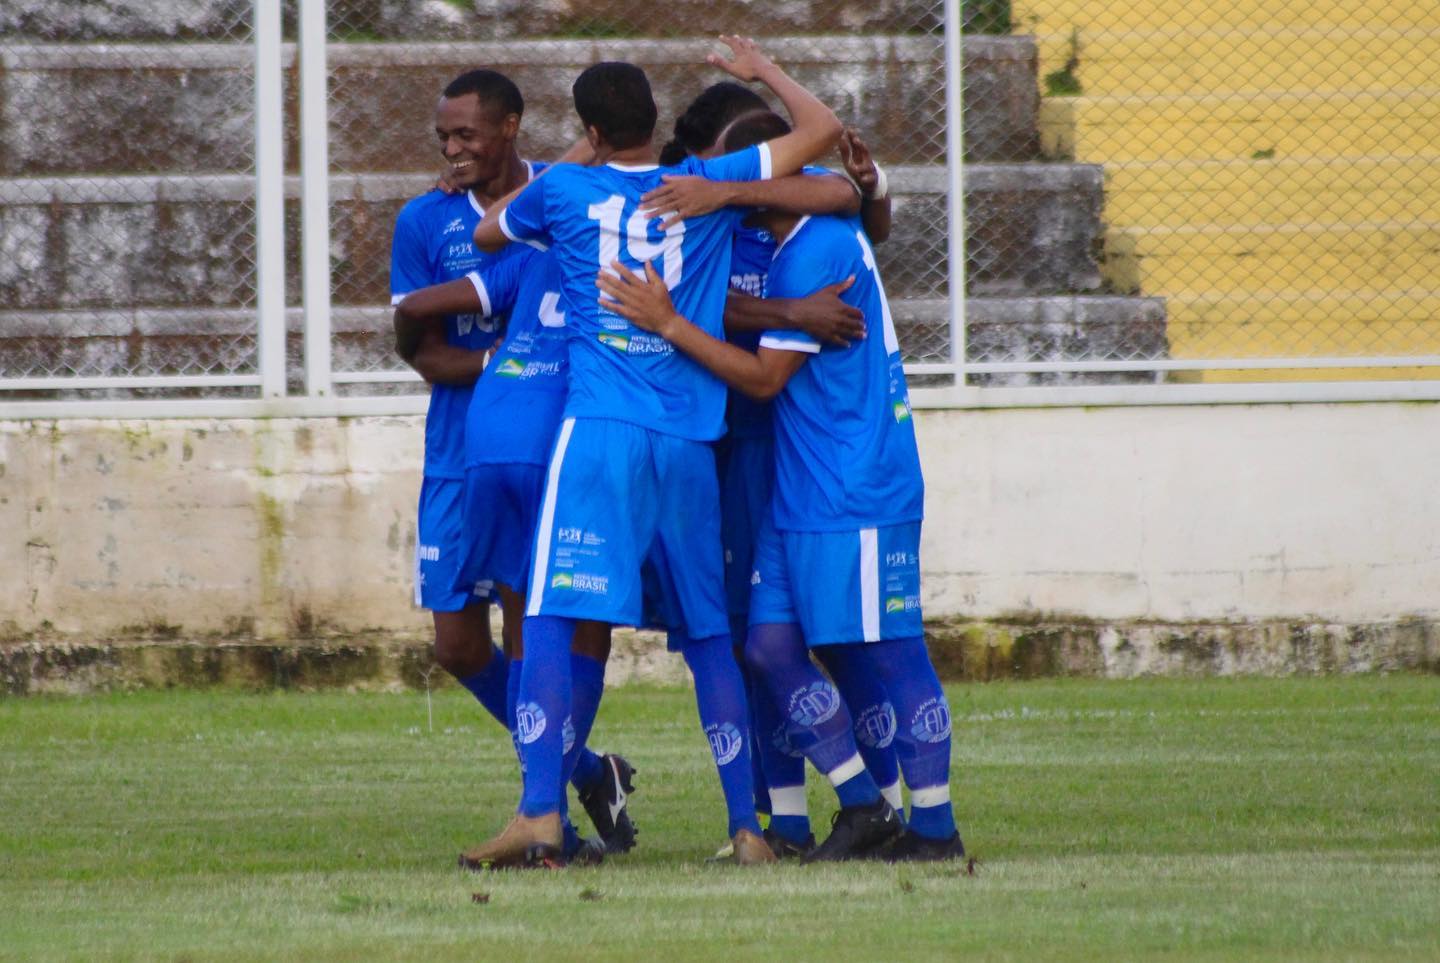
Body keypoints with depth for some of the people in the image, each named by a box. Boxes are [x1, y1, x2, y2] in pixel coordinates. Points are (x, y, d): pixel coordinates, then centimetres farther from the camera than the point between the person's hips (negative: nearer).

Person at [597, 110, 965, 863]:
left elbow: (765, 376, -17)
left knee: (890, 655, -4)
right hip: (796, 495, 10)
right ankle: (864, 809, 9)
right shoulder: (800, 241, 13)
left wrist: (668, 324, -17)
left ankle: (934, 827, 2)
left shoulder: (819, 252, -16)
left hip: (857, 495, -10)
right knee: (770, 645, 4)